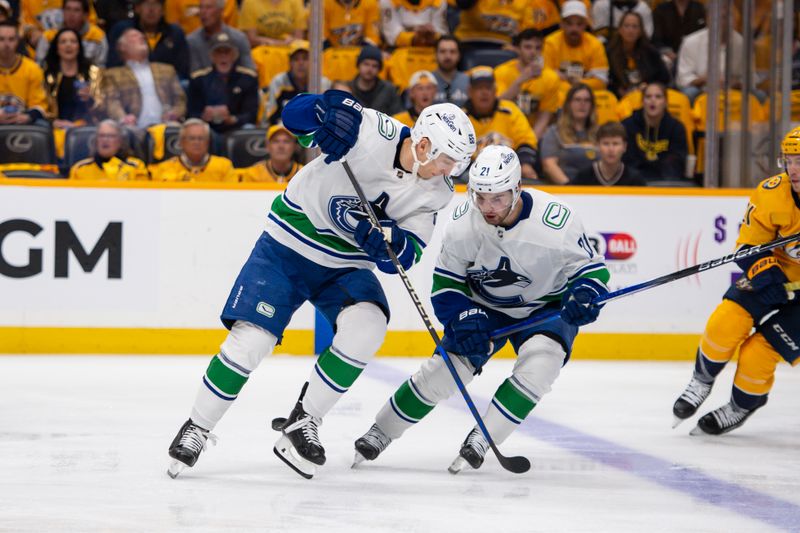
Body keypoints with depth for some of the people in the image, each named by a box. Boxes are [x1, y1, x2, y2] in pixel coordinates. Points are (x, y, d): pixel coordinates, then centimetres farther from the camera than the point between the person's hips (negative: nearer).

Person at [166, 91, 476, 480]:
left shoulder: (435, 193, -8)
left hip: (345, 266, 4)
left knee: (367, 327, -24)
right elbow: (296, 114, -23)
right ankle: (197, 429, 9)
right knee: (250, 341, -13)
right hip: (289, 245, -4)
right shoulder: (373, 132, -22)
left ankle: (303, 423, -7)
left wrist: (390, 244, -31)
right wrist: (332, 108, -44)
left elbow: (405, 255, -8)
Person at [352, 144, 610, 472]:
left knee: (540, 362, -29)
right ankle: (379, 434, 13)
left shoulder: (554, 220, -29)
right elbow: (446, 281, -7)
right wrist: (463, 317, -23)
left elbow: (592, 267, -15)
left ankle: (480, 440, -16)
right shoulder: (463, 223, -20)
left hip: (547, 306, -2)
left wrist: (585, 293, -36)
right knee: (445, 368, -8)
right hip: (485, 306, 2)